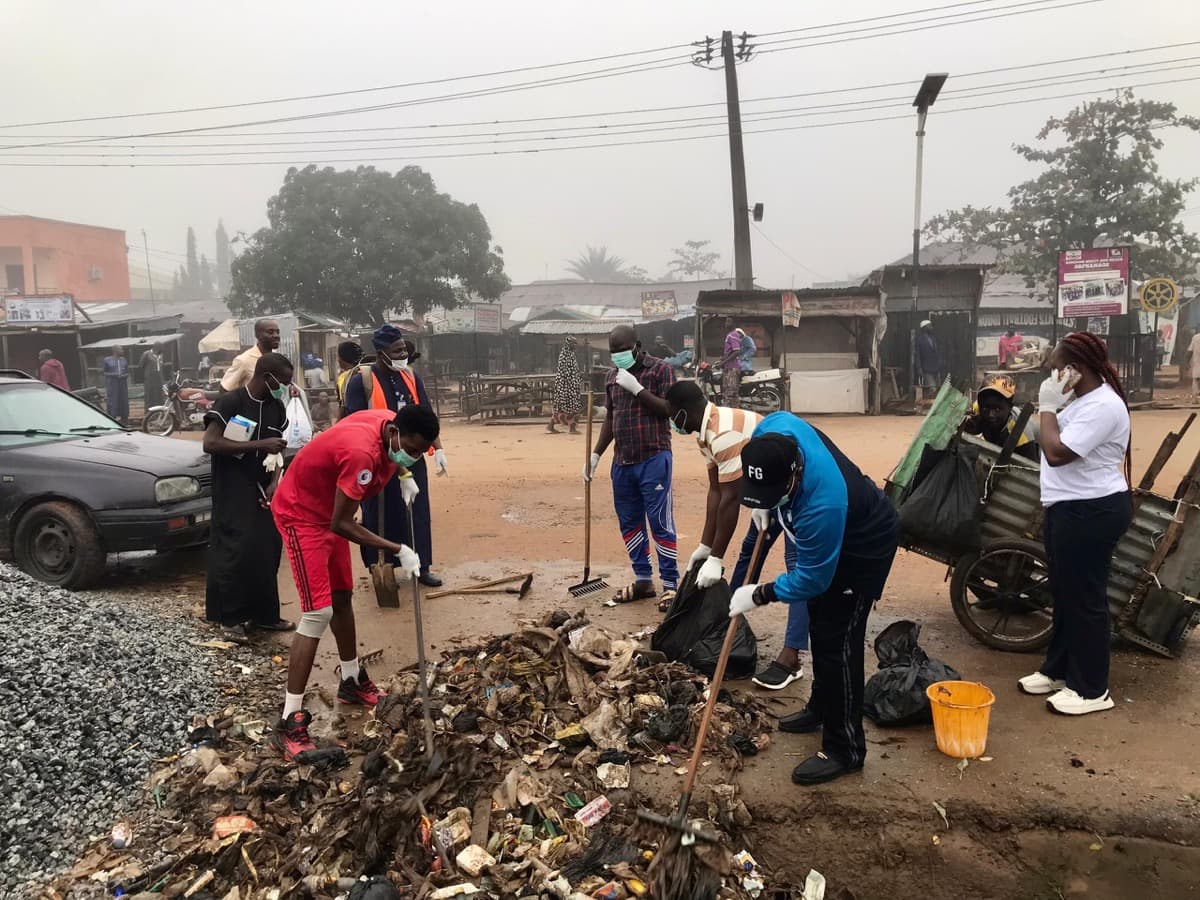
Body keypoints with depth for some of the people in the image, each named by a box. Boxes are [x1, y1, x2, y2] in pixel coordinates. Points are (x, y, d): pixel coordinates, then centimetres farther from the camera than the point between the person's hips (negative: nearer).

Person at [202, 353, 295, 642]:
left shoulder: (275, 407, 7)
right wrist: (260, 445, -24)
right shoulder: (230, 402, -13)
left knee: (267, 551, 7)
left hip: (263, 490, 6)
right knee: (235, 553, -7)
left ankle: (263, 613, 18)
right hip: (233, 491, -6)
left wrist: (275, 482, -3)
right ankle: (230, 618, 5)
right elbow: (210, 444, -21)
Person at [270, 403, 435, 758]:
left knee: (342, 597, 19)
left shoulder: (389, 423, -11)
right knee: (318, 613, -14)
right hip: (301, 514, -9)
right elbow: (342, 525, -31)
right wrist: (398, 550, -28)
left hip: (328, 510, 9)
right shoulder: (362, 452, -37)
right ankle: (290, 722, -10)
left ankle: (351, 680, 37)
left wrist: (404, 475, 2)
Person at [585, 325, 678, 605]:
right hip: (622, 461, 6)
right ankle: (643, 580, 22)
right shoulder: (612, 375, 15)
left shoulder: (660, 370, -3)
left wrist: (636, 388, -17)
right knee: (629, 522, 10)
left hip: (653, 459, -6)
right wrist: (595, 454, 13)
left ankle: (671, 584, 3)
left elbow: (669, 409, -13)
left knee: (660, 522, -5)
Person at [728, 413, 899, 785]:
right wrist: (763, 505, -3)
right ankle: (821, 708, 40)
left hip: (865, 548, -9)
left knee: (837, 643, -10)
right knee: (819, 625, 21)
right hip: (830, 535, 9)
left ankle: (845, 750, 3)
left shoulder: (822, 505, -44)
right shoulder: (773, 430, -26)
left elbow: (811, 579, -31)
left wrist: (759, 595, -18)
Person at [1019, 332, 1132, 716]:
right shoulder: (1082, 399, 11)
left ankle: (1092, 690, 12)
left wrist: (1047, 408, -18)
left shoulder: (1102, 406, -22)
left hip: (1092, 512, -11)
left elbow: (1056, 453, -26)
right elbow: (1059, 447, 19)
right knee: (1064, 593, 19)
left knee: (1084, 599, -1)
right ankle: (1058, 669, 33)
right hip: (1070, 509, 11)